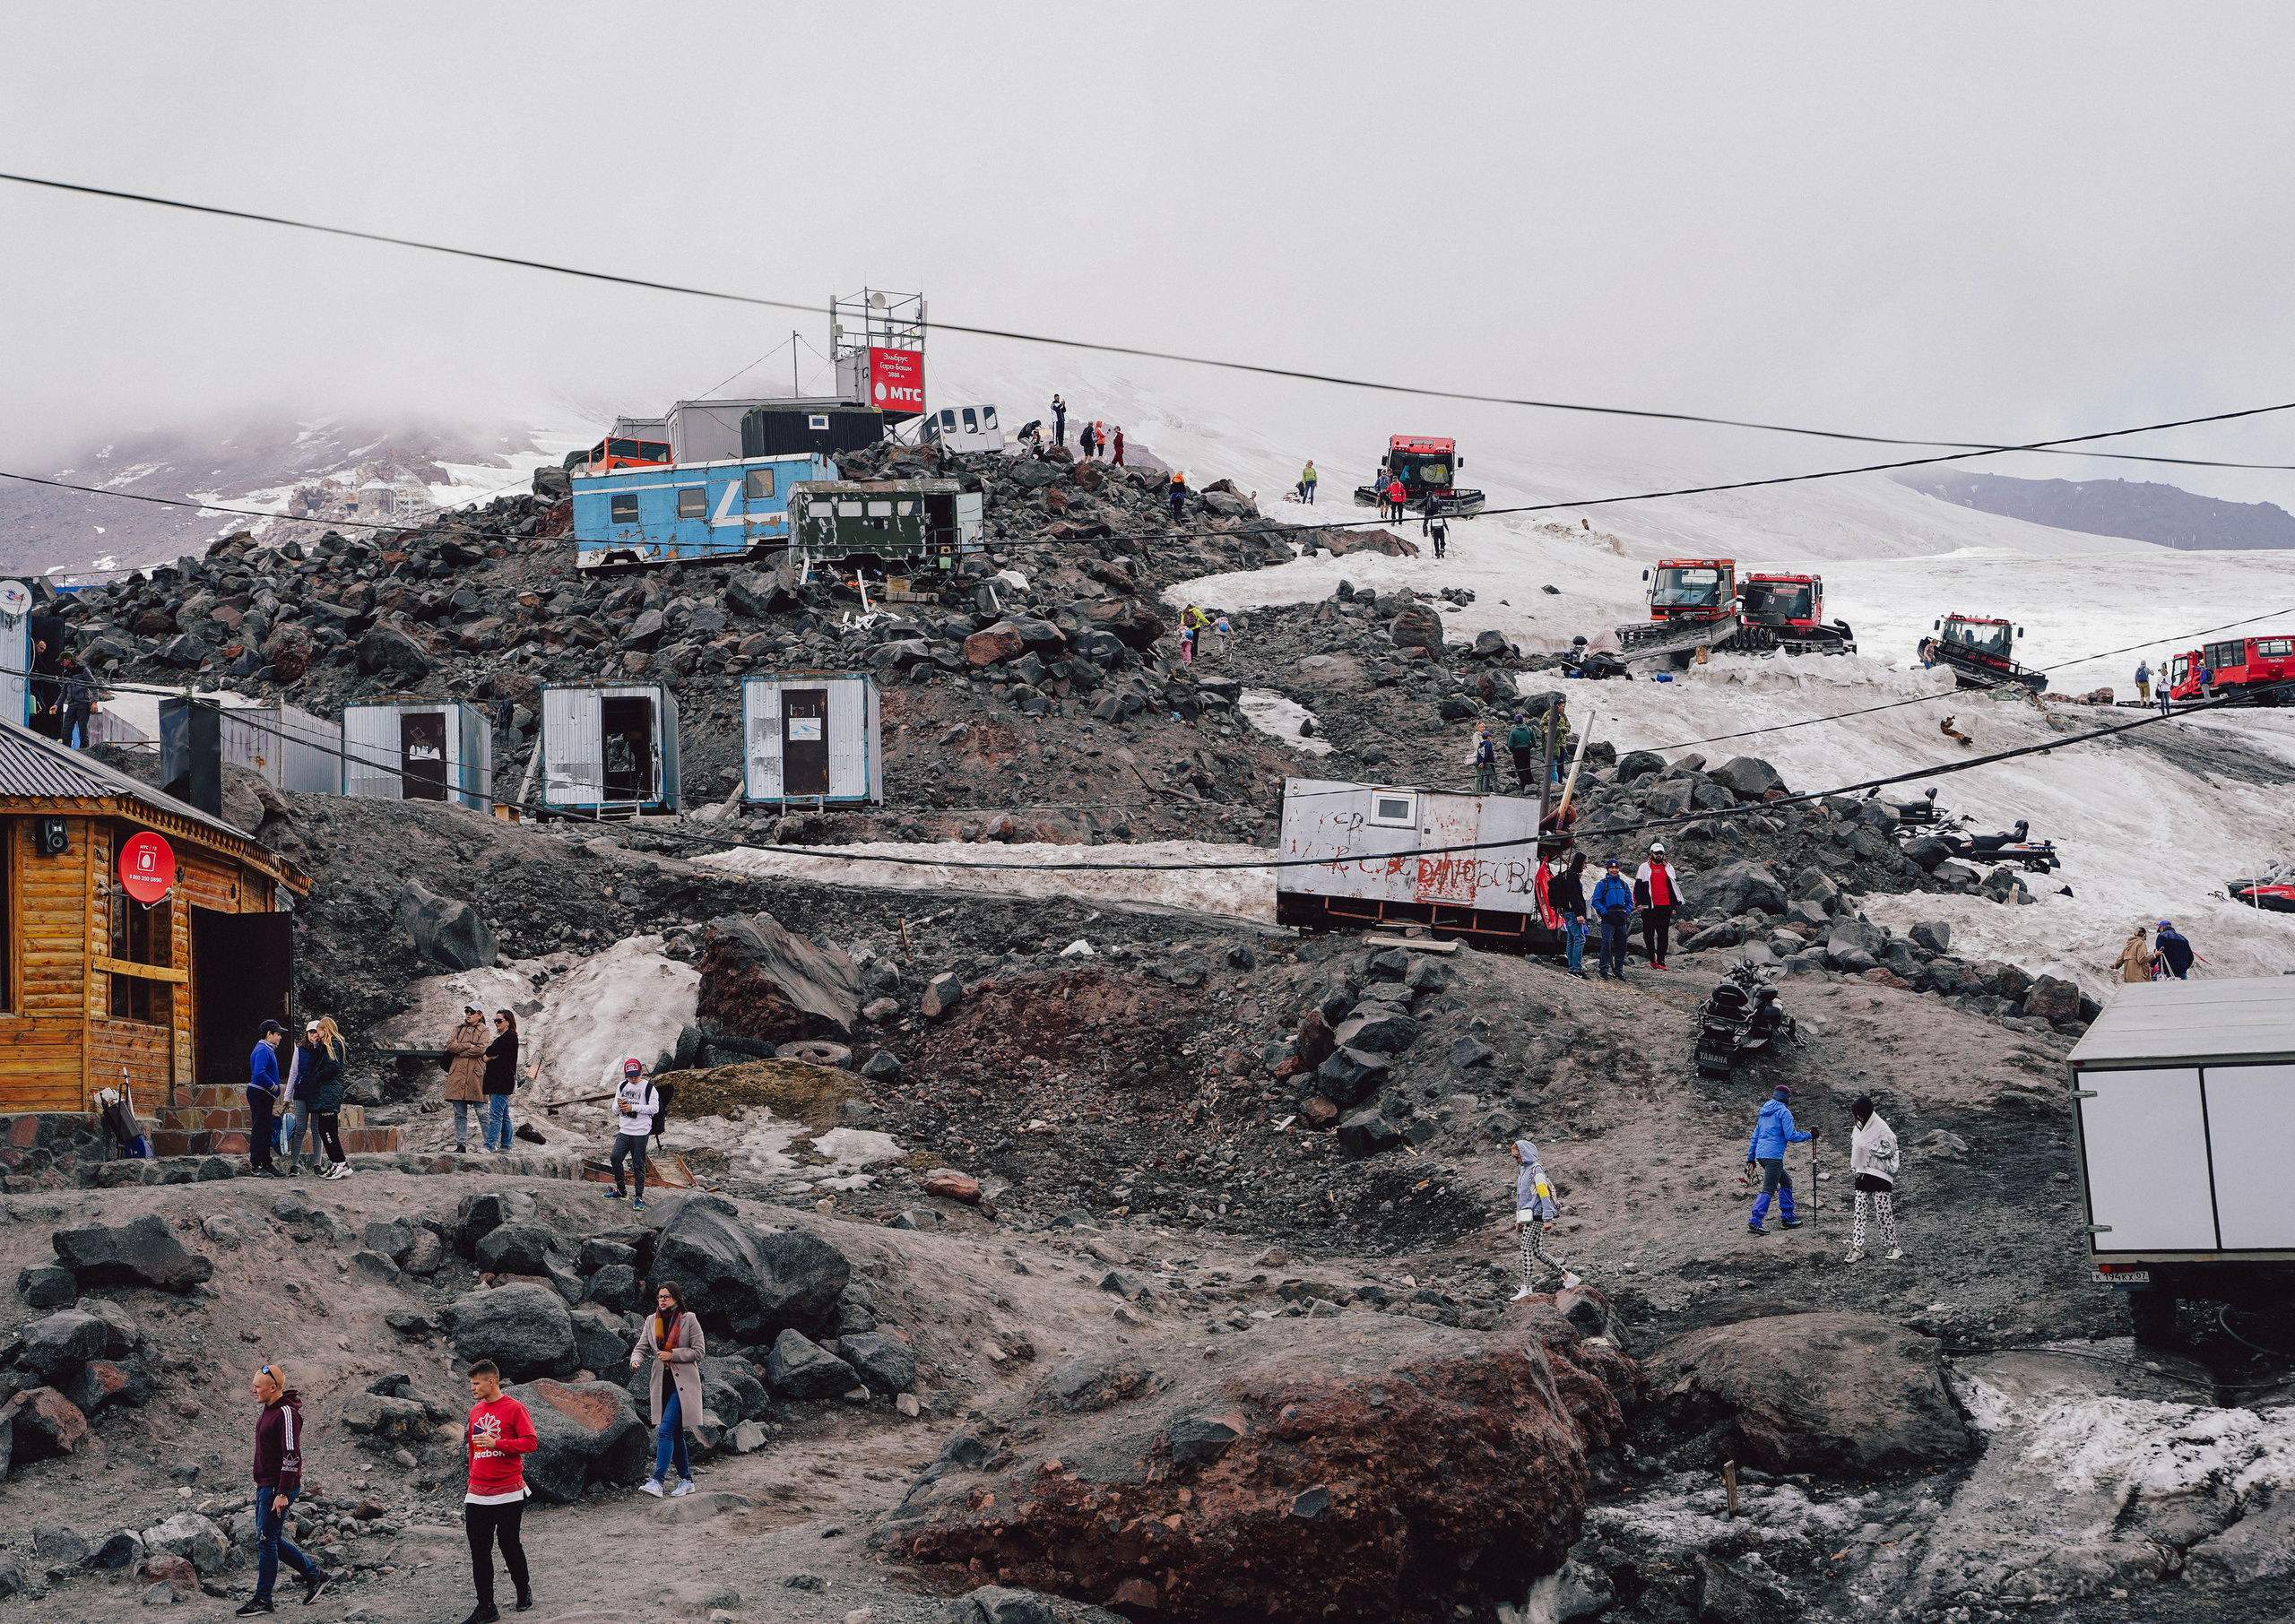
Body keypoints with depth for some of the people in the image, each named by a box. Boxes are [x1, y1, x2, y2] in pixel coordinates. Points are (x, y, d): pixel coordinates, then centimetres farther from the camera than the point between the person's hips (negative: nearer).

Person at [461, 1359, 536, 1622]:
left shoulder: (514, 1409, -6)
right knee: (479, 1551, 2)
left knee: (509, 1545, 3)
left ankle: (523, 1590, 27)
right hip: (477, 1496, 6)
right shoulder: (476, 1411, 13)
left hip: (507, 1494, -6)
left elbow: (530, 1442, -13)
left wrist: (496, 1443, -21)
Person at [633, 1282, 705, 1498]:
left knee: (666, 1429, -17)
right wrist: (636, 1360, -15)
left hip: (682, 1383, -6)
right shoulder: (652, 1322, 10)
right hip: (662, 1382, 6)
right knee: (675, 1434, 10)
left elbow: (698, 1351, -5)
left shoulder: (689, 1320, -4)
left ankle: (658, 1481, -24)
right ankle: (686, 1481, 20)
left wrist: (672, 1355, -14)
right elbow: (641, 1347, 7)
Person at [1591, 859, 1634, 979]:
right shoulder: (1602, 884, 2)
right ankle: (1604, 970, -10)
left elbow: (1629, 900, 20)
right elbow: (1596, 901, -2)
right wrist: (1604, 912, -13)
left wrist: (1627, 912, 5)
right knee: (1606, 943, -13)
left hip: (1621, 920, 5)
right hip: (1608, 919, -5)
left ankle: (1618, 969, 14)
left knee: (1621, 945, 6)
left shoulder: (1623, 884, 16)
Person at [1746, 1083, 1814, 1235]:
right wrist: (1809, 1135, 2)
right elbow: (1791, 1136, -11)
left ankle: (1787, 1218, 20)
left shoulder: (1765, 1111, 19)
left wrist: (1751, 1156, 24)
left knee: (1786, 1181, 20)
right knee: (1768, 1189, -12)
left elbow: (1756, 1134, 21)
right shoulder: (1784, 1112, -6)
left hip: (1760, 1154, 9)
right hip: (1773, 1155, -9)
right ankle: (1755, 1221, -21)